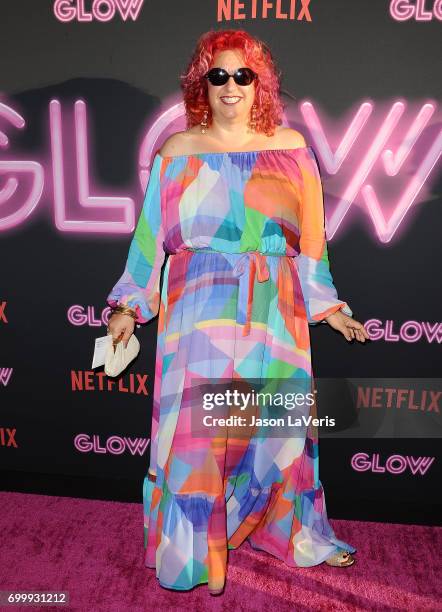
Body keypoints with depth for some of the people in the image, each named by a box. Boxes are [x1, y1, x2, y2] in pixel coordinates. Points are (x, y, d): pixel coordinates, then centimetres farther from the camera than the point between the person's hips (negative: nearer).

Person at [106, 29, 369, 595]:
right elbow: (152, 234, 5)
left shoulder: (291, 148, 9)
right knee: (193, 423, -1)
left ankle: (294, 531, 35)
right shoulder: (177, 151, 6)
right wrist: (130, 306, 1)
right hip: (199, 310, -1)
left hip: (274, 313, 2)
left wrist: (327, 305, 10)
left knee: (278, 421, 10)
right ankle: (191, 553, 21)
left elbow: (311, 237, 10)